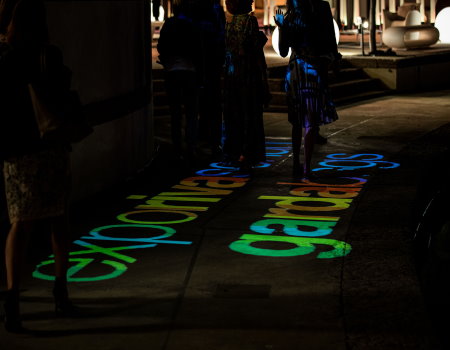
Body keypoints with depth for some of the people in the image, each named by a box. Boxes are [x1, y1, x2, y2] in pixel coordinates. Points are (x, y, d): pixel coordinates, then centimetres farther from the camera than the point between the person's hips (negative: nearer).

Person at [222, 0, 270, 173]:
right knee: (250, 116, 1)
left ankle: (234, 153, 19)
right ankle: (246, 158, -1)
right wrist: (263, 83, -9)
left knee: (233, 115, 13)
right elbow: (257, 51, -12)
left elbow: (226, 50, 9)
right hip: (248, 75, -6)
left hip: (231, 73, 6)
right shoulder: (250, 20, -11)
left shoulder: (228, 22, 6)